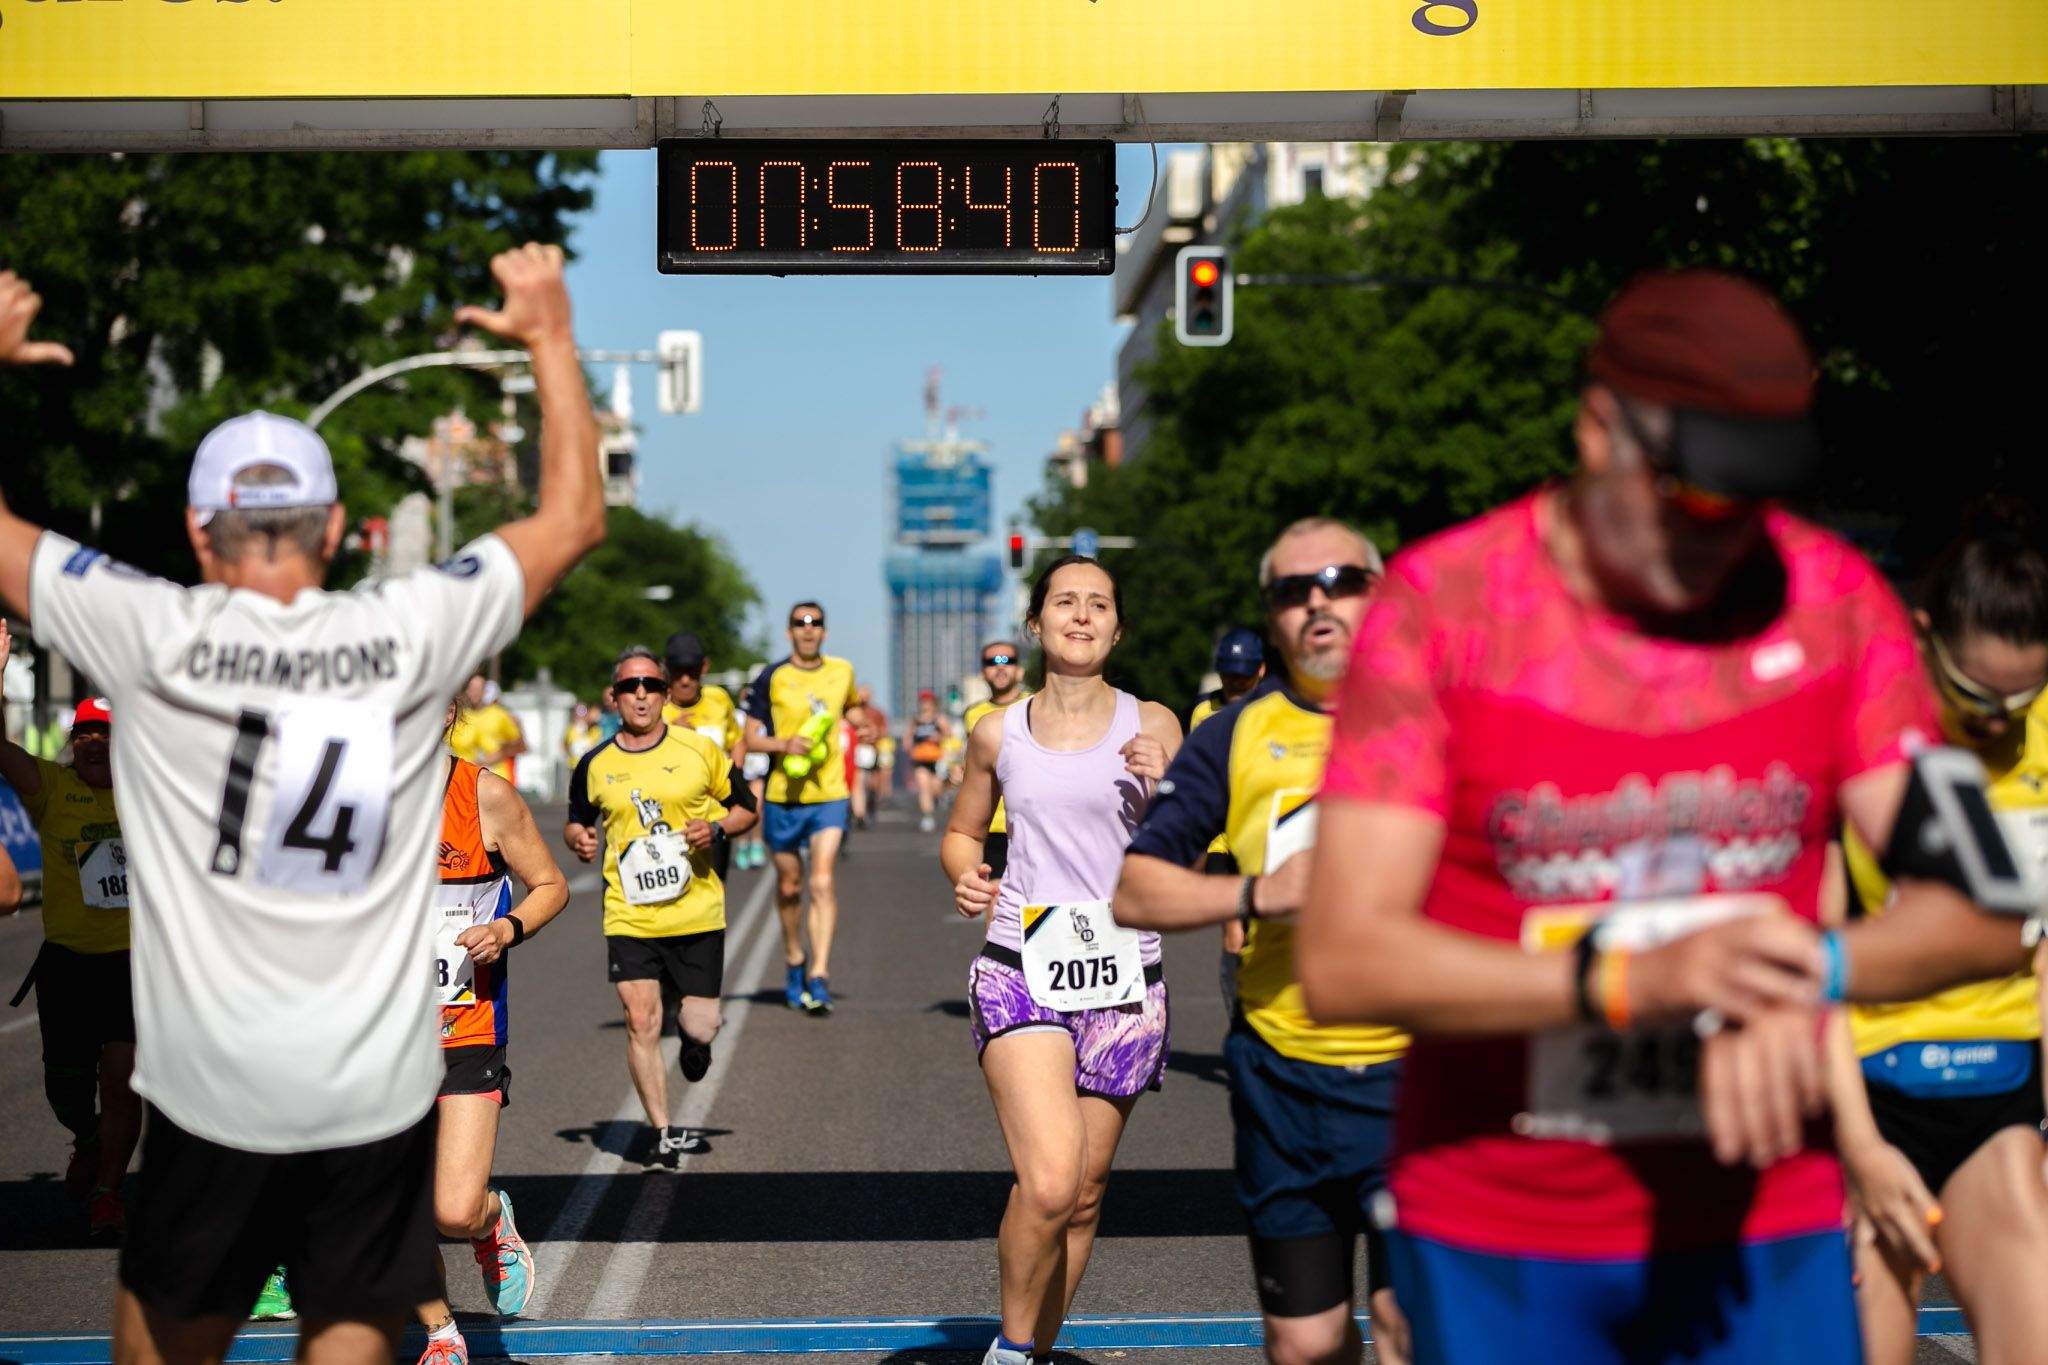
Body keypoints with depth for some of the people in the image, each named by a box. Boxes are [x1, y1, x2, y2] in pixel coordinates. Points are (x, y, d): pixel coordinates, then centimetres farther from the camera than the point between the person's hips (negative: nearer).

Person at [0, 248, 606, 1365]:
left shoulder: (156, 639, -6)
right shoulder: (403, 636, -3)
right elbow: (574, 517, 11)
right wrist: (550, 338, 20)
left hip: (210, 1091, -1)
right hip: (381, 1092, 1)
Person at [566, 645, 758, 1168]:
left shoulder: (699, 750, 0)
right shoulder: (596, 765, 4)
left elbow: (745, 806, 10)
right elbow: (576, 821, 18)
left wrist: (718, 829, -11)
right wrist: (579, 838, -5)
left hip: (698, 914, 0)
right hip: (629, 916, 0)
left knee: (702, 1027, -1)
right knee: (641, 1023, -8)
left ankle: (691, 1034, 39)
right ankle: (664, 1134, 7)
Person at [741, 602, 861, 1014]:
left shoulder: (842, 671, 5)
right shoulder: (771, 678, -2)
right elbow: (751, 738, -1)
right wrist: (784, 744, -18)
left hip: (830, 797, 0)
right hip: (783, 796, 0)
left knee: (823, 883, -14)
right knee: (789, 886, 12)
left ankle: (819, 977, -16)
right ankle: (794, 962, 35)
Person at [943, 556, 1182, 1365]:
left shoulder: (1151, 726, 5)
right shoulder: (998, 735, 6)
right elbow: (961, 832, 21)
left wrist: (1165, 790, -14)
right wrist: (964, 878, 0)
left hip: (1123, 977, 2)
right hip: (1021, 969, -1)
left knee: (1084, 1193, 6)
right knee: (1048, 1182, -19)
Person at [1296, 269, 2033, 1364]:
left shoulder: (1837, 603, -1)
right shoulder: (1437, 605, -10)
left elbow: (1981, 916, -4)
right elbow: (1339, 962, -17)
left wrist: (1812, 970, -26)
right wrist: (1632, 978, -29)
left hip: (1761, 1229, 2)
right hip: (1495, 1238, -2)